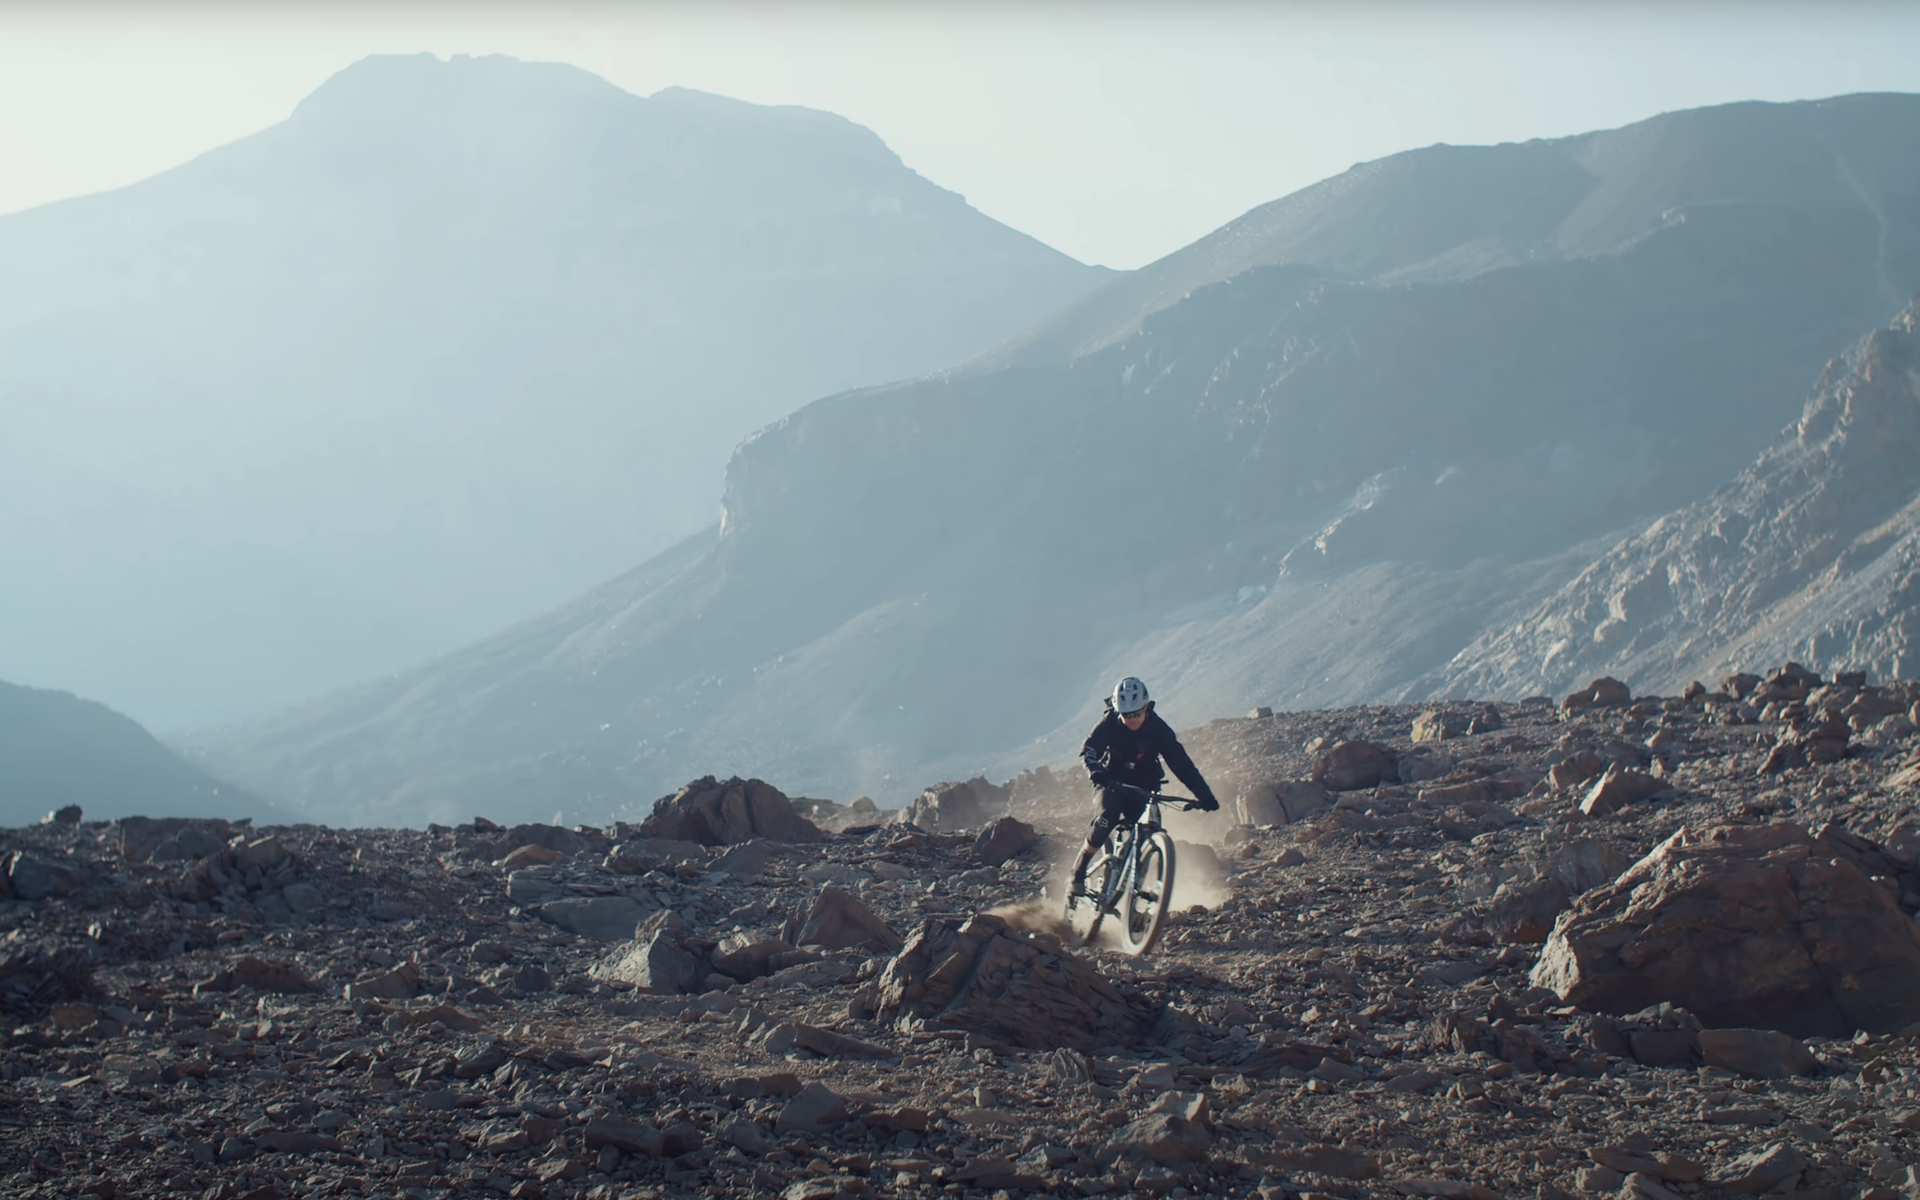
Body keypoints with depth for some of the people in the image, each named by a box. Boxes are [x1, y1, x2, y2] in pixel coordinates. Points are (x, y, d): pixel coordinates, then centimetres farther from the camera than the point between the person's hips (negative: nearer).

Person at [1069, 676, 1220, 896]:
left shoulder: (1158, 729, -18)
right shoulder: (1110, 723, -18)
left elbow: (1182, 764, -22)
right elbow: (1088, 749, -28)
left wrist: (1204, 796, -33)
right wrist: (1095, 771, -51)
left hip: (1143, 786, 1)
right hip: (1113, 782, -1)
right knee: (1108, 819, -28)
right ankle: (1079, 871, -15)